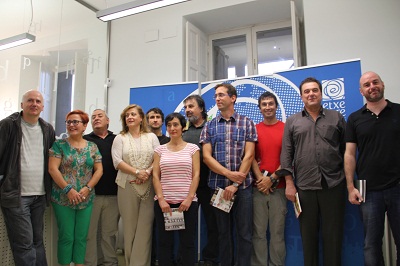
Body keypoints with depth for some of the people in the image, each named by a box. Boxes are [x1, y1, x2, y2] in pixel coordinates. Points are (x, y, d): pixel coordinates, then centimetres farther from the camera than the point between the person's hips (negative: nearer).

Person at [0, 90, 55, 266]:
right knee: (24, 243, -3)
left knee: (37, 241, 14)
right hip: (15, 194, -4)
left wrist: (50, 188, 13)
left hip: (40, 195, 5)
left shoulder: (48, 129, 9)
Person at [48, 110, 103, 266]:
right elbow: (52, 168, -8)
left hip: (86, 199, 3)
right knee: (66, 237, 3)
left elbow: (99, 170, 4)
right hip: (63, 198, -2)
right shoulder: (59, 144, -1)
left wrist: (87, 188, -10)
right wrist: (68, 190, -15)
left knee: (81, 237, 9)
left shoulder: (92, 146, 6)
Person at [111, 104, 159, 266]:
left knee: (145, 227, 0)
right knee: (129, 226, 6)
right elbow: (117, 161, -5)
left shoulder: (151, 137, 9)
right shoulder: (120, 138, 7)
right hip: (127, 186, 0)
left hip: (149, 186, 0)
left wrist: (147, 172, -15)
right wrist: (137, 172, -14)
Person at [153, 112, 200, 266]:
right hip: (163, 202, 2)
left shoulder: (192, 148, 4)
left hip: (187, 202, -1)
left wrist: (189, 198, -11)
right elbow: (155, 176, 3)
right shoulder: (160, 149, 8)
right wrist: (161, 199, -8)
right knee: (164, 242, 9)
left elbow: (196, 175, -1)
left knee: (187, 243, 6)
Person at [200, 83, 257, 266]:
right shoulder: (209, 126, 7)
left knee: (244, 233, 4)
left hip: (243, 186, -2)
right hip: (218, 185, 2)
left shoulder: (246, 123, 2)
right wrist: (229, 173, -13)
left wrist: (235, 184, -11)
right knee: (223, 232, 13)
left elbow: (249, 155, -5)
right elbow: (206, 157, -1)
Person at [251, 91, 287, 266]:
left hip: (279, 188, -1)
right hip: (258, 187, 1)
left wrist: (272, 178, -9)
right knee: (258, 232, 5)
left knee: (277, 232, 5)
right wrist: (260, 179, -9)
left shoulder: (286, 128, 4)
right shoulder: (254, 129, 8)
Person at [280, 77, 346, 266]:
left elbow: (346, 150, 10)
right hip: (305, 186, 0)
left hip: (334, 185, 0)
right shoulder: (292, 121, 8)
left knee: (333, 234, 7)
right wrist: (289, 183, -2)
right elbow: (286, 154, 4)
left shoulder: (336, 118, 10)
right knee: (308, 234, 10)